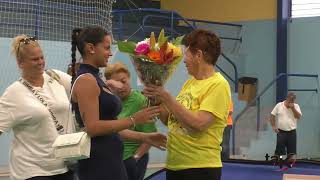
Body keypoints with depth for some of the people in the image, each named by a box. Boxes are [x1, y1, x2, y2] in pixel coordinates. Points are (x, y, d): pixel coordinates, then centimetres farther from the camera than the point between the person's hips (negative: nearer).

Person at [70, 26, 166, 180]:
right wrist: (133, 120, -19)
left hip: (109, 159, 9)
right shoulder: (86, 80, -13)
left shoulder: (95, 79, 16)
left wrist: (144, 137, 14)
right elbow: (92, 127, -21)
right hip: (98, 162, -9)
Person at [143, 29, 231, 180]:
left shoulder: (218, 85, -12)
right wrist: (157, 99, -1)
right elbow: (171, 121, 14)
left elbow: (199, 124, -23)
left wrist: (166, 97, -19)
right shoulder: (190, 82, 11)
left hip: (200, 168, -7)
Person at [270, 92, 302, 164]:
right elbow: (272, 116, 4)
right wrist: (273, 126, -5)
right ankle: (276, 158, -5)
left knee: (291, 148, 2)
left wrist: (293, 108, -15)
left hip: (292, 131, 2)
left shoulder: (296, 106, 3)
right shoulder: (279, 105, 0)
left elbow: (298, 117, -9)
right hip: (281, 131, -2)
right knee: (279, 147, -11)